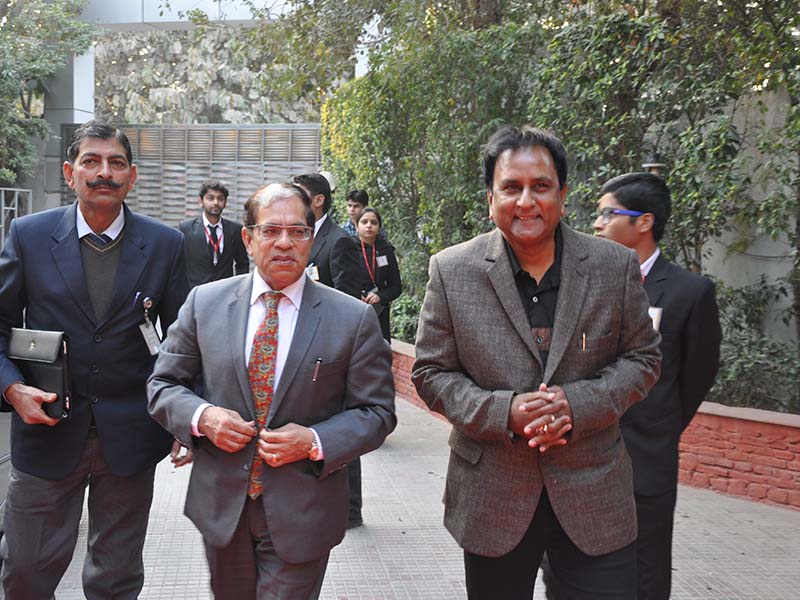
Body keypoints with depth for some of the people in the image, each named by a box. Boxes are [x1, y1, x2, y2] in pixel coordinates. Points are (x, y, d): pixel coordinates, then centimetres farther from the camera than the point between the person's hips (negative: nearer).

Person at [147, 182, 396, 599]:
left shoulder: (353, 319, -6)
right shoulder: (204, 303, 0)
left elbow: (376, 412, -3)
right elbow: (163, 384, 6)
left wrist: (315, 441, -19)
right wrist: (200, 416, -15)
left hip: (300, 517, -3)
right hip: (222, 506, 3)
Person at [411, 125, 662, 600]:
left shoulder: (616, 266, -3)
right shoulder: (452, 271, -5)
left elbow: (642, 358, 4)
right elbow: (432, 372, -1)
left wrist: (579, 402, -15)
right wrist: (504, 412, -18)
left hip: (595, 495, 0)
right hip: (492, 498, 0)